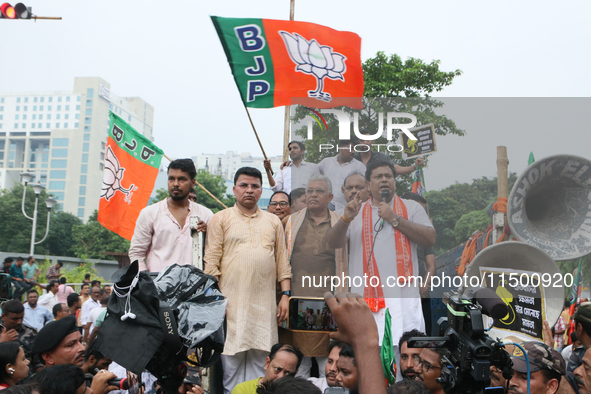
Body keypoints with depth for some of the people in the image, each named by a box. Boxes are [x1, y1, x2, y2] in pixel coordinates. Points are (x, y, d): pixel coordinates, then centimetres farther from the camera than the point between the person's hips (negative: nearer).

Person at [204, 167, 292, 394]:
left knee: (261, 358, 4)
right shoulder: (221, 219, 6)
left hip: (264, 303, 3)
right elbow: (211, 262, 1)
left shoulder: (273, 222, 15)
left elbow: (282, 261, 14)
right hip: (232, 301, -2)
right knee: (232, 356, -1)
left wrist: (285, 295, 5)